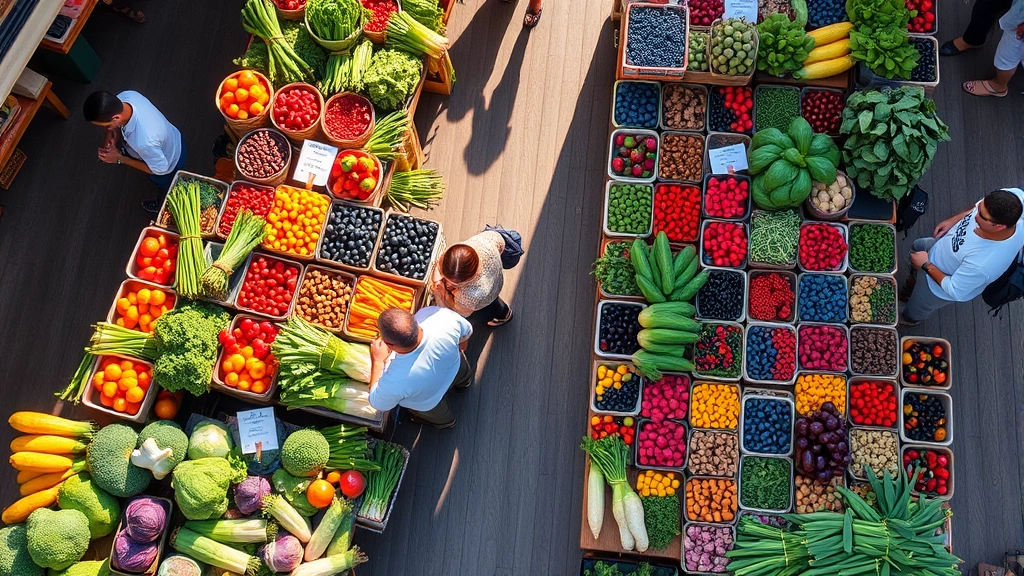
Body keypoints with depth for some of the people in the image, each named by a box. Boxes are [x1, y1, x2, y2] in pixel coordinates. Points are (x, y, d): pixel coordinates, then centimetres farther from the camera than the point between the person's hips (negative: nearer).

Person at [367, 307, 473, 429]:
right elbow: (466, 330, -14)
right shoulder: (445, 317, -41)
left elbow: (380, 404, -22)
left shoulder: (395, 382, -48)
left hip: (428, 403, -3)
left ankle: (444, 420, 66)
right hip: (455, 367, 3)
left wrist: (377, 361, -21)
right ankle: (464, 381, 73)